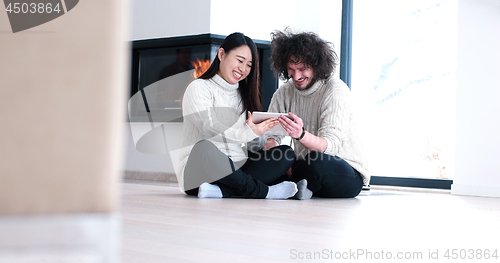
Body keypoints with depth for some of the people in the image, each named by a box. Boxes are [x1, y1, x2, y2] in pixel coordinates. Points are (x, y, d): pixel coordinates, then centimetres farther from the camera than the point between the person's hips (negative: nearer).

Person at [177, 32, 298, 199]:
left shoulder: (243, 95, 25)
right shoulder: (199, 88, 4)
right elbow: (210, 128, -13)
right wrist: (248, 134, -25)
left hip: (238, 170, 7)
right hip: (199, 171, -7)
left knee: (286, 154, -16)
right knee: (204, 148, -40)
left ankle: (220, 191, -33)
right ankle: (262, 191, -28)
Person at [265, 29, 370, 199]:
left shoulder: (336, 91, -14)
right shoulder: (284, 93, 5)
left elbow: (331, 145, -26)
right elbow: (269, 136, 1)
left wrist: (301, 135, -47)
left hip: (349, 174, -5)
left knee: (317, 162, -38)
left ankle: (293, 188, -10)